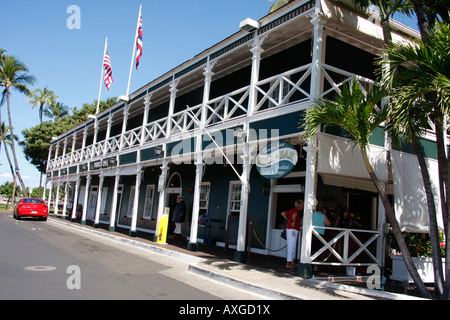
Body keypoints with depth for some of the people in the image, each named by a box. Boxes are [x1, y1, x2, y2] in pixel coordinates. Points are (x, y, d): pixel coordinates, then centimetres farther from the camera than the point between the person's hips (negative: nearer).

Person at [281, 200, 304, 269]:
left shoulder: (292, 210, 14)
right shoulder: (297, 210, -10)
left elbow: (283, 213, 20)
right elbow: (294, 215, -32)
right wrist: (294, 223, -19)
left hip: (289, 229, 9)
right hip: (293, 230, -9)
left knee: (291, 246, 15)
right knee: (292, 246, -6)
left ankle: (292, 262, 23)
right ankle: (288, 263, -4)